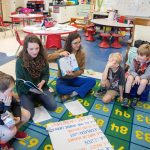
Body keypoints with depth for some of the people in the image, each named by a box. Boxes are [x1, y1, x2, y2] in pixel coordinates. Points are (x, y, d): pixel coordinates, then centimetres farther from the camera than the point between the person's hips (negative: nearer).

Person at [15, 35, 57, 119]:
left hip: (40, 87, 3)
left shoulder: (42, 57, -8)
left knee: (53, 106, -10)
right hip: (26, 90, -3)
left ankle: (37, 98, 18)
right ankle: (32, 100, 14)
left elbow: (46, 74, 0)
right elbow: (20, 83, -15)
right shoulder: (20, 61, -20)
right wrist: (32, 89, -30)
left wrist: (41, 83, -21)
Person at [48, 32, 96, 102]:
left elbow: (81, 70, -7)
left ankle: (70, 94, -26)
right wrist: (60, 54, -32)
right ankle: (83, 89, -19)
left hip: (74, 78, 3)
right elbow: (48, 58, -18)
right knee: (59, 88, -37)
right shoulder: (62, 51, -12)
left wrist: (73, 74, -28)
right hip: (63, 79, -2)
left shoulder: (81, 53, -7)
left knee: (92, 81, -19)